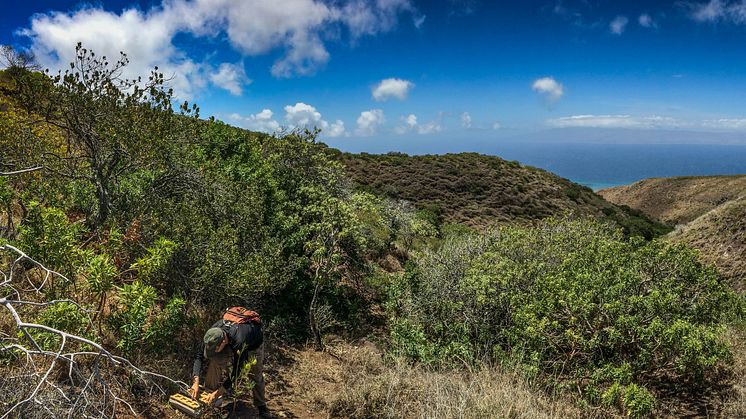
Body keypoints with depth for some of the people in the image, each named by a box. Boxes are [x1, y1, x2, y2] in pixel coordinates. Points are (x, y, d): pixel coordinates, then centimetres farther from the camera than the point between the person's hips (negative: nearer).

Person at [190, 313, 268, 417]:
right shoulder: (212, 334, -33)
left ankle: (261, 405, 21)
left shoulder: (239, 342, -47)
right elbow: (199, 356, -23)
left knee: (256, 376, -1)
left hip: (254, 343, -4)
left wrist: (218, 393, -33)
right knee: (216, 361, -18)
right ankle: (210, 393, 0)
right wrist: (196, 382, -31)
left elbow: (236, 371, -37)